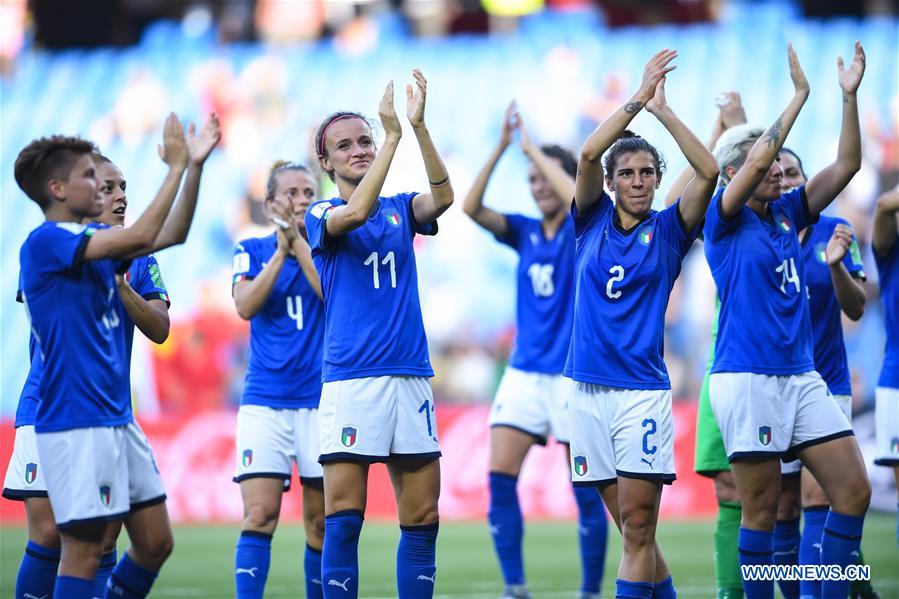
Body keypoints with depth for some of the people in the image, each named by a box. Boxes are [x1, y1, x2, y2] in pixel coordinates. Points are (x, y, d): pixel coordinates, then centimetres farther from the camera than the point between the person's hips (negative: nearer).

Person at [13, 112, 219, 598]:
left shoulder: (98, 242, 14)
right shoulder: (45, 242, -13)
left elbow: (172, 234, 15)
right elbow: (142, 235, -21)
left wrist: (194, 164, 6)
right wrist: (175, 166, -13)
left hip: (118, 420, 9)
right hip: (75, 424, -9)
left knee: (155, 542, 9)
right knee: (83, 554, -7)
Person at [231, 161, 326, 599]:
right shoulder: (252, 250, 7)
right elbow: (245, 305, -9)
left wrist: (298, 240, -13)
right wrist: (280, 250, -12)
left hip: (321, 399, 1)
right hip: (264, 402, 0)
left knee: (319, 522, 3)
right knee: (259, 516, -13)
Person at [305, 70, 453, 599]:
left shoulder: (400, 209, 13)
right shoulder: (321, 215, 3)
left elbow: (443, 197, -9)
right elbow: (356, 212, -19)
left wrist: (419, 126, -19)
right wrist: (394, 135, -20)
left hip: (411, 377, 4)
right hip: (350, 381, -4)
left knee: (422, 517, 3)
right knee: (344, 519, -9)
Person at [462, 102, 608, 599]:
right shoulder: (525, 232, 9)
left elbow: (577, 198, -25)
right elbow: (472, 208, -5)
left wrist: (532, 146, -16)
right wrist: (501, 146, -12)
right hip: (524, 372, 4)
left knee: (586, 491, -1)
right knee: (499, 477, -9)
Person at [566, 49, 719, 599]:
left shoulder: (668, 229, 3)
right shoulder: (593, 221, 8)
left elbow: (709, 171, -12)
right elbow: (588, 155, -8)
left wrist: (662, 108, -11)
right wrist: (639, 97, -11)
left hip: (643, 390, -3)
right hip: (589, 389, 3)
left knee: (638, 528, -8)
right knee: (632, 527, 8)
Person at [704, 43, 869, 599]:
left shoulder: (788, 213, 13)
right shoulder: (726, 220, -4)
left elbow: (846, 165, 8)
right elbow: (756, 162, -20)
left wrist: (850, 95, -3)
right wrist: (800, 95, -17)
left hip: (803, 376, 7)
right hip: (747, 379, -7)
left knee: (854, 490, -1)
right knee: (762, 507, -3)